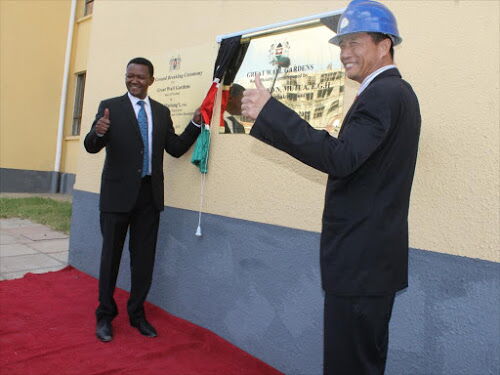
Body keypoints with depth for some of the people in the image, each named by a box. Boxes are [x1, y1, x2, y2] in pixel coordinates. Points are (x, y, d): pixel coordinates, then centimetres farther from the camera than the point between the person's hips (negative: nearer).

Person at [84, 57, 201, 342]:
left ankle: (137, 314, 29)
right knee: (111, 254, 9)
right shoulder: (110, 106, -2)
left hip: (149, 194, 3)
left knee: (144, 257, 11)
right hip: (118, 192, -3)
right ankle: (105, 315, 27)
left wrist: (196, 123, -4)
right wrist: (98, 132, -32)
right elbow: (91, 146, -10)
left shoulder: (162, 112, 9)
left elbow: (176, 148, 7)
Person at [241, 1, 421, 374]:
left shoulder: (382, 94, -16)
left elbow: (340, 158, -29)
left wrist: (269, 111, -28)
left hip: (361, 259, -10)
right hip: (373, 257, 10)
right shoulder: (396, 91, 16)